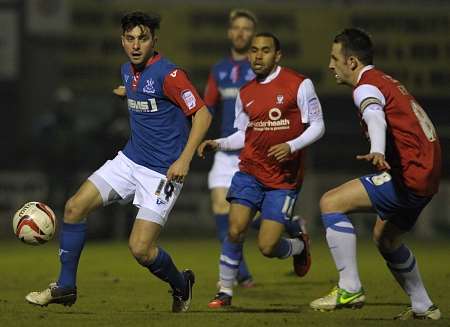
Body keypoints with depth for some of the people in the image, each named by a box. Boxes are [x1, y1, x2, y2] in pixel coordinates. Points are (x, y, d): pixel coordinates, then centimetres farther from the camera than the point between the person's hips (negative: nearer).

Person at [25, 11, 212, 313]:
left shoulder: (168, 73, -18)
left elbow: (202, 113, -19)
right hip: (129, 161, 8)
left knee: (140, 249, -12)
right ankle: (65, 287, 7)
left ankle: (181, 285, 20)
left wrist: (184, 160, -24)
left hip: (162, 172, -8)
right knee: (75, 206, -5)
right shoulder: (127, 71, 8)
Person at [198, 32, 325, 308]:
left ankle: (300, 246, 28)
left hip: (284, 179, -4)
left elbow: (317, 126, -4)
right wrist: (217, 144, -1)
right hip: (250, 172, 4)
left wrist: (291, 146, -20)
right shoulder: (245, 94, 8)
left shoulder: (299, 85, -6)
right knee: (236, 229, -15)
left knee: (267, 247, -7)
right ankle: (225, 291, 2)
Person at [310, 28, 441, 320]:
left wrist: (377, 152, -49)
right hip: (428, 174, 10)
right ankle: (424, 308, 33)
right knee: (385, 238, 28)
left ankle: (350, 289, -16)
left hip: (409, 177, -10)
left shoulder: (366, 86, -9)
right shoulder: (388, 82, 21)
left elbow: (376, 119, -31)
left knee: (331, 203, -14)